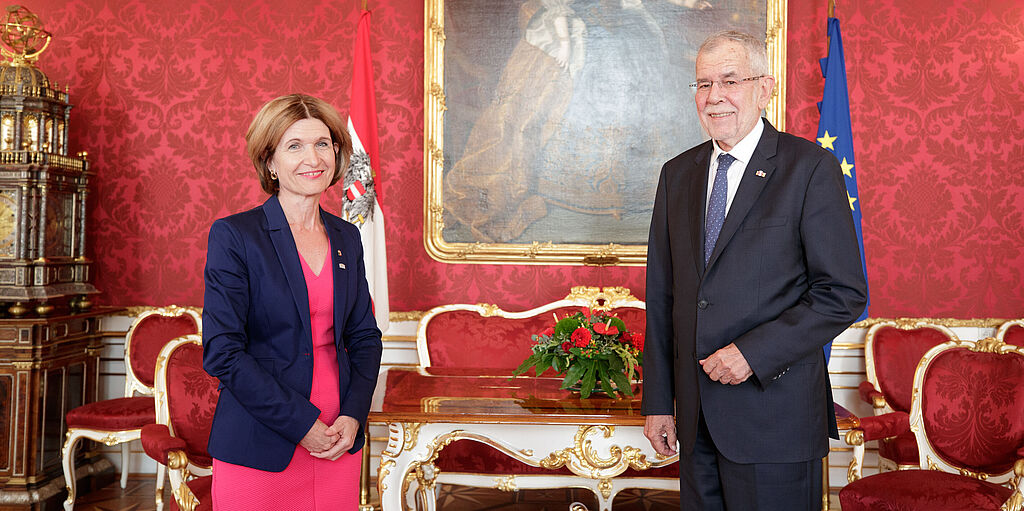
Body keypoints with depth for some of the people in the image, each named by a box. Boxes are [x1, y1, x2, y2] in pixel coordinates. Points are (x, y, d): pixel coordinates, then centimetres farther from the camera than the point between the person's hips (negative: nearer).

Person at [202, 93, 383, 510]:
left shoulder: (346, 237, 9)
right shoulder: (234, 235, -7)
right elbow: (221, 352, -12)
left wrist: (353, 415, -4)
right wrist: (302, 424, -14)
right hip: (259, 453, -4)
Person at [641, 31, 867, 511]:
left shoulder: (810, 168, -6)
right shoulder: (678, 174, 10)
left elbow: (843, 292, -9)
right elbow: (662, 295, 10)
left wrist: (753, 352, -18)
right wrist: (658, 401, 7)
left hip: (774, 413, -4)